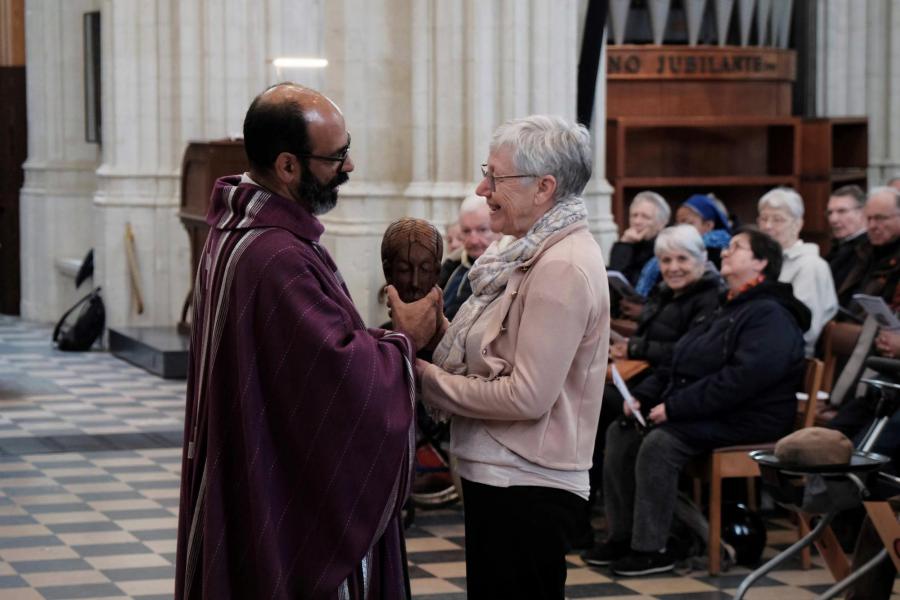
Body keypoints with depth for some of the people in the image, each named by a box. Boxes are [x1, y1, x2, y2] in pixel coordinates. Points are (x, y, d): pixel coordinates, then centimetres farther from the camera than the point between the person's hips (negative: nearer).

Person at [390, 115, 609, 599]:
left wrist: (425, 379, -14)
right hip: (502, 478, 10)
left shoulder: (561, 267, -18)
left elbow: (527, 395, -22)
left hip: (524, 490, -10)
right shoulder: (534, 251, 11)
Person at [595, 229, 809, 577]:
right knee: (620, 433, -2)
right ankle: (622, 536, 0)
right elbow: (679, 365, 23)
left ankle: (651, 549, -23)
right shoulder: (729, 311, 22)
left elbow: (745, 377, -26)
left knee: (660, 442, -30)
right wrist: (642, 396, 5)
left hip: (746, 422, -10)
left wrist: (675, 407, -25)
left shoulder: (770, 315, -12)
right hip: (705, 415, 10)